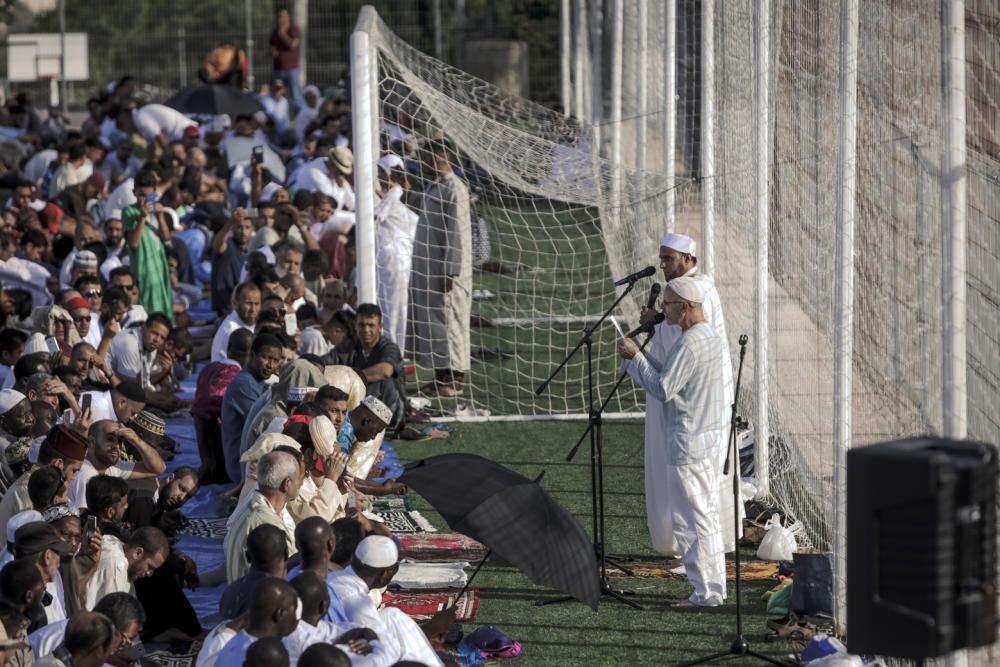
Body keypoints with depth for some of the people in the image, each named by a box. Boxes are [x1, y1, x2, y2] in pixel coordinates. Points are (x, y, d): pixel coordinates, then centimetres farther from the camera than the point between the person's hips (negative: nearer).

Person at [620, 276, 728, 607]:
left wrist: (635, 357, -11)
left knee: (691, 518, -5)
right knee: (706, 515, 15)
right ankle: (713, 588, 19)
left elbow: (662, 390, -19)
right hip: (708, 438, 10)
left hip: (687, 443, -10)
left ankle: (706, 592, -4)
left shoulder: (688, 345, -19)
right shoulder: (712, 339, 12)